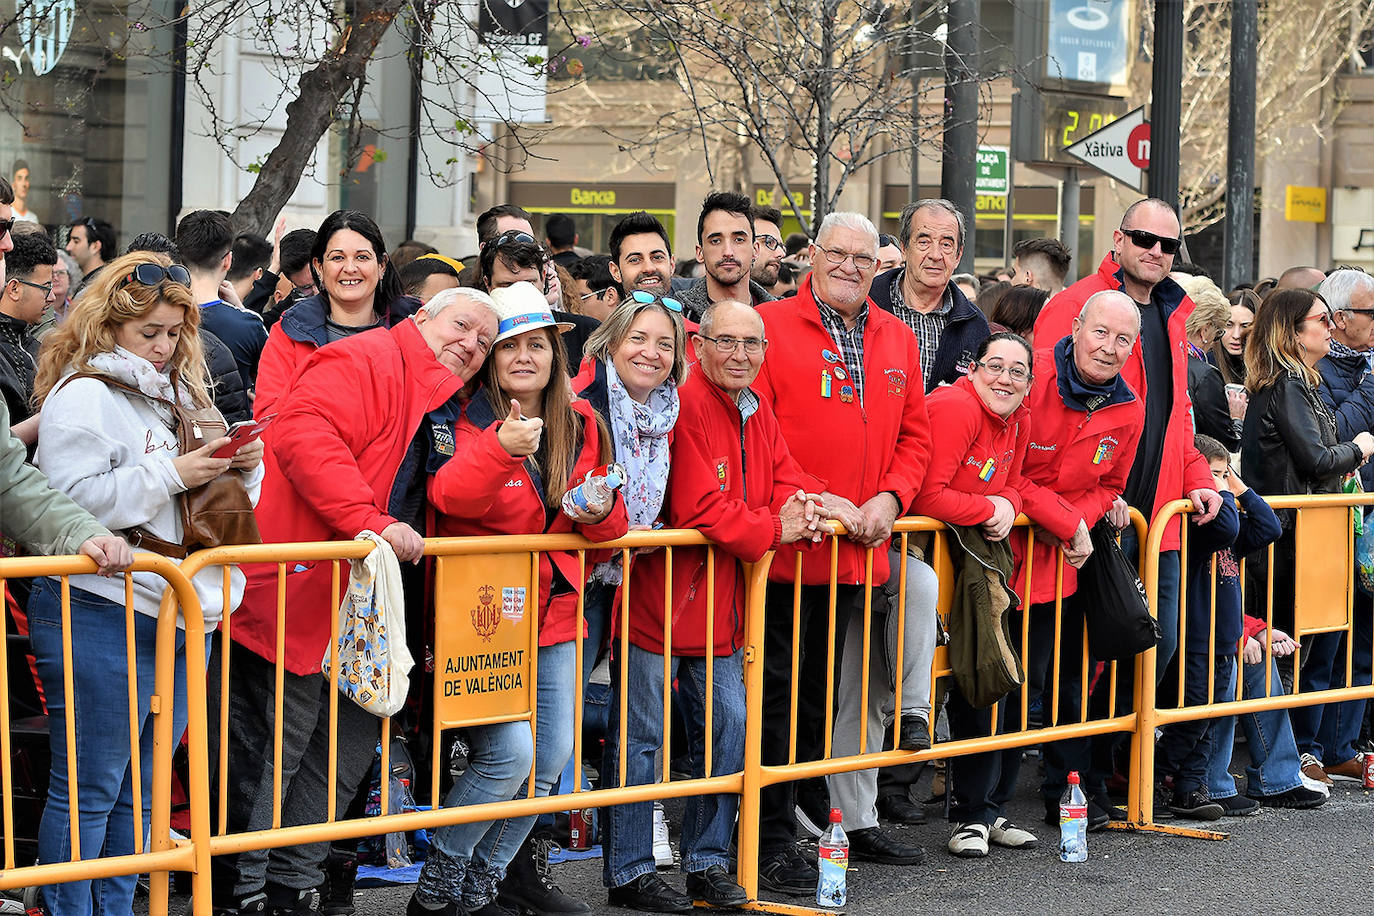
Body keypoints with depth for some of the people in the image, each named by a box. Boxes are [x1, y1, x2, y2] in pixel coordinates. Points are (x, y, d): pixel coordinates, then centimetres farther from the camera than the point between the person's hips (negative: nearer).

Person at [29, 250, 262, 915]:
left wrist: (242, 466, 3)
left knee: (138, 790, 13)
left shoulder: (179, 393, 18)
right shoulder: (84, 395, -8)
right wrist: (171, 475, -19)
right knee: (87, 789, -2)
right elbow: (72, 499, -20)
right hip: (102, 614, -8)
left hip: (179, 614, 8)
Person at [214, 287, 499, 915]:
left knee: (347, 753, 13)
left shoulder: (448, 410, 20)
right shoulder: (366, 362, -11)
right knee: (274, 749, -2)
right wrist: (371, 521, -31)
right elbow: (303, 433, -28)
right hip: (296, 599, -10)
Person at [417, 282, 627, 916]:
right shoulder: (469, 419, -8)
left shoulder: (581, 425, 9)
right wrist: (502, 448, -47)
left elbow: (608, 525, 19)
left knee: (552, 756, 7)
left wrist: (600, 512, -6)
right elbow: (450, 495, -30)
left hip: (553, 608, 7)